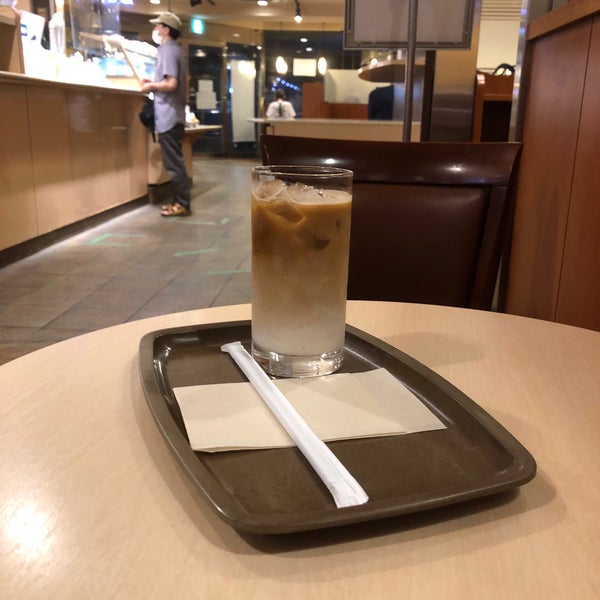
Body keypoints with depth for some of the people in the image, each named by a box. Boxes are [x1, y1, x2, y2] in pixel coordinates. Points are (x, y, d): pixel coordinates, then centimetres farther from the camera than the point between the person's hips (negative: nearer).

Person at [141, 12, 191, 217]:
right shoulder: (176, 49, 18)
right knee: (175, 161, 12)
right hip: (175, 114, 10)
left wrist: (151, 86, -7)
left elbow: (171, 84, -22)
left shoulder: (167, 50, -12)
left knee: (173, 163, -7)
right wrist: (154, 83, 15)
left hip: (168, 116, -10)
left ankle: (183, 204, -4)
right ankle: (180, 201, 16)